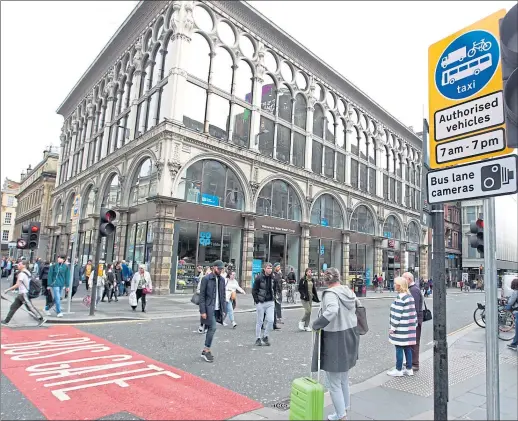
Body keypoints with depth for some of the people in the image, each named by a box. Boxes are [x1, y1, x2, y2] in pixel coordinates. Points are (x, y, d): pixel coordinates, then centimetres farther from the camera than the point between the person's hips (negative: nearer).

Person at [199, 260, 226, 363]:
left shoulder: (222, 280, 9)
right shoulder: (206, 279, -8)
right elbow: (202, 296, -9)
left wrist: (223, 310, 8)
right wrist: (202, 311, -13)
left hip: (217, 309, 6)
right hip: (209, 308, -6)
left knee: (211, 329, 11)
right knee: (213, 328, -11)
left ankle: (205, 350, 22)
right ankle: (207, 351, 3)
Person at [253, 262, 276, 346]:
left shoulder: (272, 278, 4)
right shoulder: (259, 278, -11)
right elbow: (254, 290, -7)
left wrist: (273, 298, 10)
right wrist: (257, 301, -9)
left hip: (270, 302, 4)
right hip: (261, 303, -4)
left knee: (271, 320, -2)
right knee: (259, 321, 5)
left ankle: (265, 336, 18)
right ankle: (258, 339, 19)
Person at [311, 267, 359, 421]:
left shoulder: (331, 293, -21)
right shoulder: (349, 291, 3)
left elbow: (332, 311, -40)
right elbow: (358, 307, 17)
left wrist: (317, 324, -30)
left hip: (335, 341, -8)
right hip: (349, 338, 8)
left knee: (334, 382, 9)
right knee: (344, 378, 26)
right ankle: (345, 407, 40)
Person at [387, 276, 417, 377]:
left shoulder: (400, 298, -18)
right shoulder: (410, 296, 8)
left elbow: (397, 314, -19)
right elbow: (413, 312, 13)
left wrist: (393, 327, -14)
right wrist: (414, 323, 19)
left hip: (401, 328, -9)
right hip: (410, 327, 9)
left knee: (399, 349, 1)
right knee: (407, 348, 15)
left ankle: (398, 370, 10)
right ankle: (409, 369, 22)